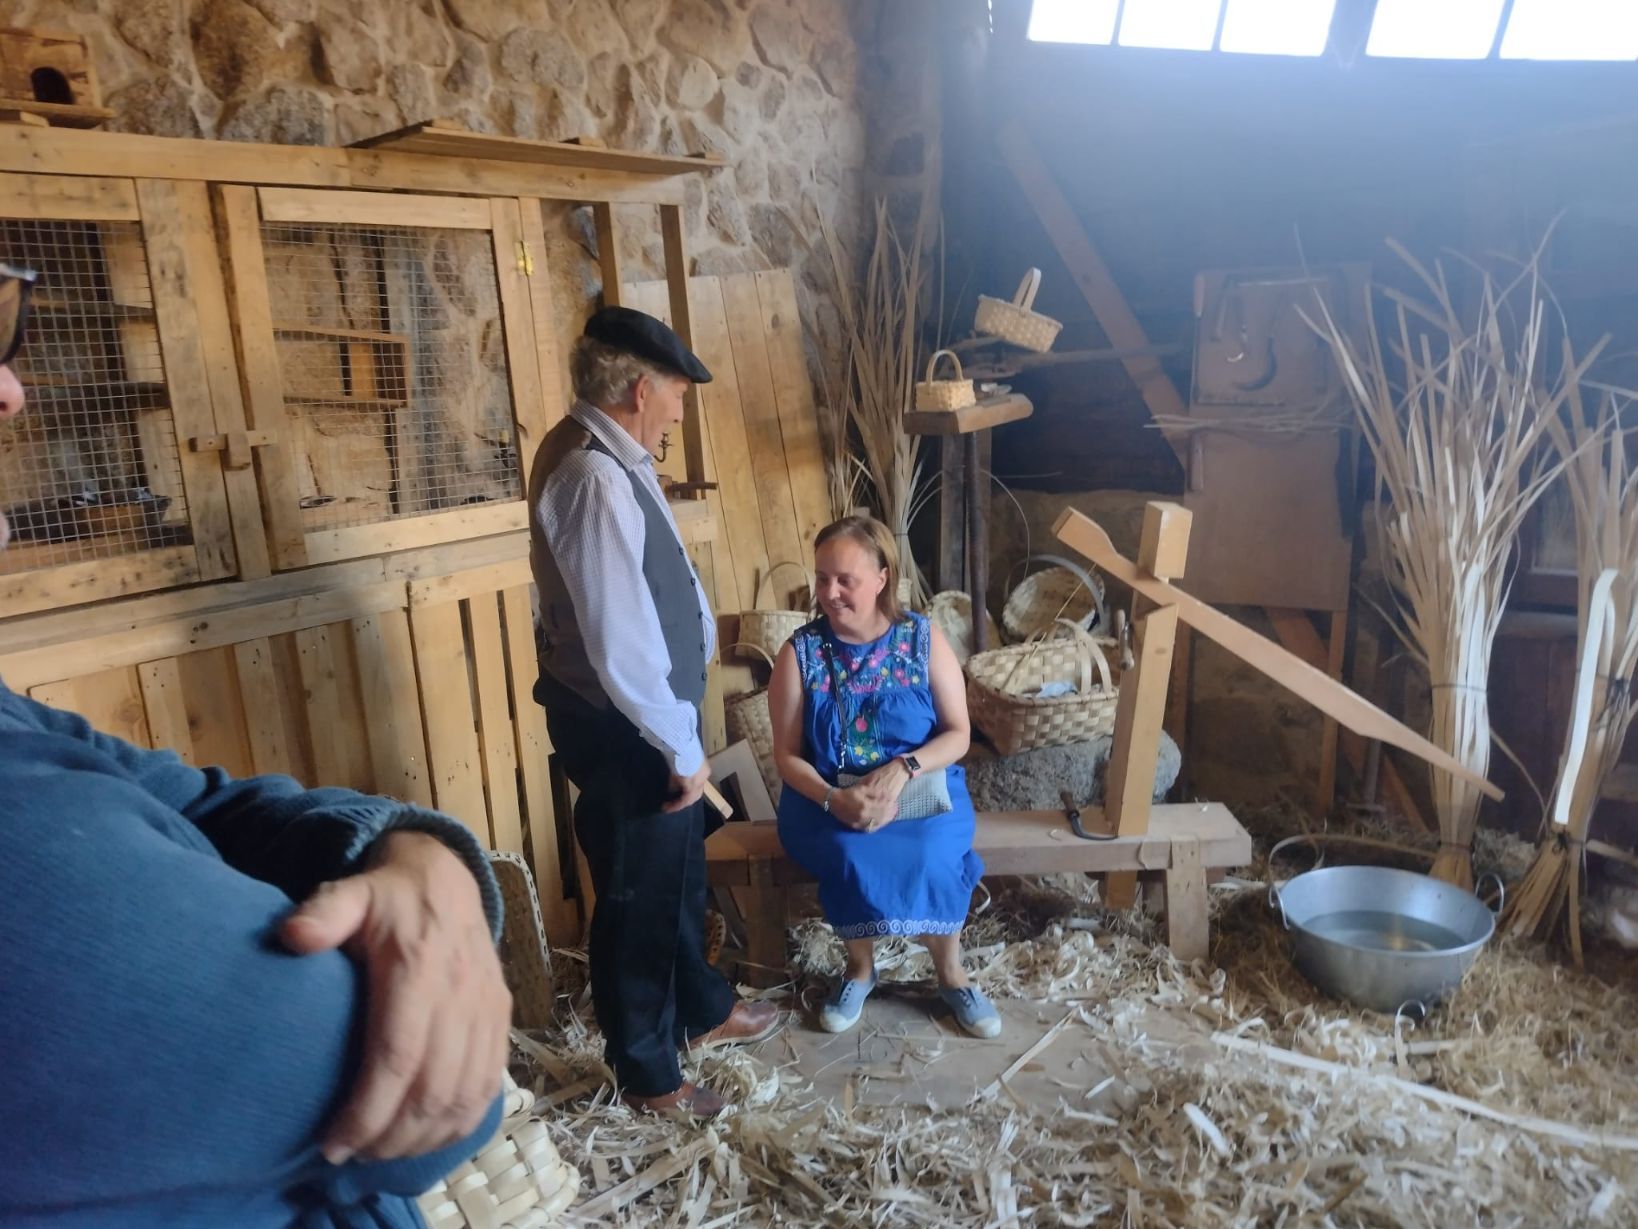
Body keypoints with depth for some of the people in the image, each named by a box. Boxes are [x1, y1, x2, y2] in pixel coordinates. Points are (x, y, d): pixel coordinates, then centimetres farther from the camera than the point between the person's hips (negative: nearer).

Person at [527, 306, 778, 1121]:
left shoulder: (603, 456, 6)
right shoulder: (595, 480, -27)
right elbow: (621, 649, -29)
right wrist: (682, 748, -18)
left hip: (643, 717, 10)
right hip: (623, 729, -10)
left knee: (679, 875, 25)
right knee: (639, 897, 9)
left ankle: (701, 1012, 48)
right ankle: (648, 1077, 31)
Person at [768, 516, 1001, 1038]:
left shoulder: (925, 640, -5)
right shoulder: (800, 652, -5)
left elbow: (958, 734, -4)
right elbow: (787, 754, -4)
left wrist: (902, 769, -22)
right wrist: (834, 799, -23)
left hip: (921, 789, 0)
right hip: (827, 798, 0)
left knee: (932, 855, -29)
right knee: (851, 855, -30)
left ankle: (951, 972, 0)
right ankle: (860, 966, 0)